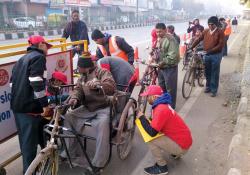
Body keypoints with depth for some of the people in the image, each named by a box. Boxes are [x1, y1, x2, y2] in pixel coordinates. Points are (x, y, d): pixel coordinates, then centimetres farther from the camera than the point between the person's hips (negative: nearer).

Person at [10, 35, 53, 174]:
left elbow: (13, 82, 20)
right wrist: (45, 104, -19)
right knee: (30, 140, 0)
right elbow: (37, 83, -21)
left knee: (24, 139, 21)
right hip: (29, 107, -9)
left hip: (17, 105, 9)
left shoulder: (22, 59, 20)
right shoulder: (38, 57, -8)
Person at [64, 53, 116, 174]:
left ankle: (98, 164, -27)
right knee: (68, 117, -10)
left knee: (102, 124, -36)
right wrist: (74, 98, -18)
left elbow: (111, 87, -21)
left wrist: (98, 85, -41)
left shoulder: (102, 72, -4)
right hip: (87, 108, 7)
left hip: (103, 107, -7)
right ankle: (74, 156, -1)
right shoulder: (82, 78, 20)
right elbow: (78, 89, 5)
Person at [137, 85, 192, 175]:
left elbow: (152, 132, -26)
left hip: (182, 145, -9)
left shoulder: (161, 109, -25)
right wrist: (145, 119, 0)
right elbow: (155, 123, 15)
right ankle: (176, 152, 25)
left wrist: (141, 117, -13)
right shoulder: (161, 105, 6)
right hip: (183, 138, 9)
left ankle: (162, 167, 1)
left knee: (150, 141, -16)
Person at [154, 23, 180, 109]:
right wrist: (155, 60, 5)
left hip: (169, 68, -9)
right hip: (161, 68, 9)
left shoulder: (170, 40, -18)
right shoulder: (159, 39, 10)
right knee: (162, 87, 19)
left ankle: (171, 107, 16)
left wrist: (163, 62, -24)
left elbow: (173, 56, -26)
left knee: (170, 88, 2)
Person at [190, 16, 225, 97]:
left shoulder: (220, 32, -10)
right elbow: (198, 39, 6)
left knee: (215, 73, 4)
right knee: (207, 72, 14)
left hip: (216, 55, -4)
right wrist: (191, 47, -3)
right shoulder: (206, 31, 4)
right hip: (207, 54, 5)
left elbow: (221, 45, -16)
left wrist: (211, 50, -24)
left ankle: (214, 90, 15)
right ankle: (208, 86, 32)